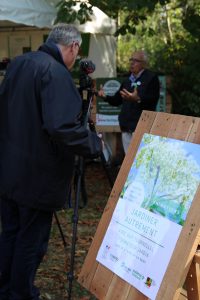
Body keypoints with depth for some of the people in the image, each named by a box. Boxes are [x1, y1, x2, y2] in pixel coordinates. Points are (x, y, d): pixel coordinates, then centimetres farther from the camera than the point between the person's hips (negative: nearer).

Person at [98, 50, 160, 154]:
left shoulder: (151, 78, 0)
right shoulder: (127, 80, 21)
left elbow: (153, 99, -13)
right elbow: (117, 100, 25)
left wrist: (138, 99, -31)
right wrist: (105, 97, 6)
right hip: (126, 127, 7)